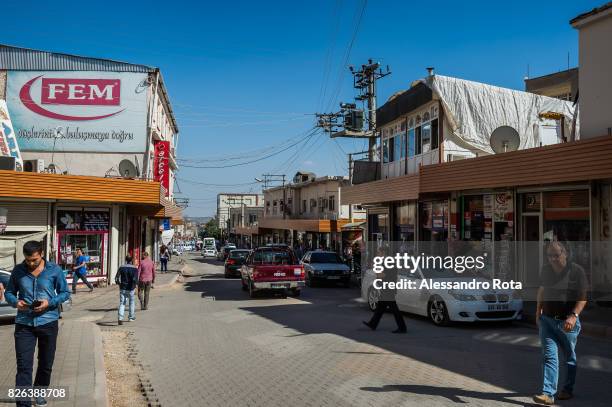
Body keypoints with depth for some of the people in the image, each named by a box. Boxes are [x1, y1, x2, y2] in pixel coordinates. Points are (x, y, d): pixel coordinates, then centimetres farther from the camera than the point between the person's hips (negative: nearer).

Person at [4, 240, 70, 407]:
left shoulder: (54, 270, -4)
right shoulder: (18, 271, 1)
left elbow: (65, 292, 2)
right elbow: (9, 292, 10)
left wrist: (49, 302, -15)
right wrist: (15, 302, -12)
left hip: (48, 322, 0)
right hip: (24, 324, 0)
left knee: (46, 364, 14)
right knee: (23, 366, -6)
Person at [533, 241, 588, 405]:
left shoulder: (577, 271, -9)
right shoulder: (546, 270, 5)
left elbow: (583, 298, -10)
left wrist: (573, 315, -22)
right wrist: (538, 312, 17)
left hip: (567, 322, -3)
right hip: (547, 320, 3)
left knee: (570, 357, 13)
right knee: (549, 356, -5)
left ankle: (568, 389, 29)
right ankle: (548, 393, -9)